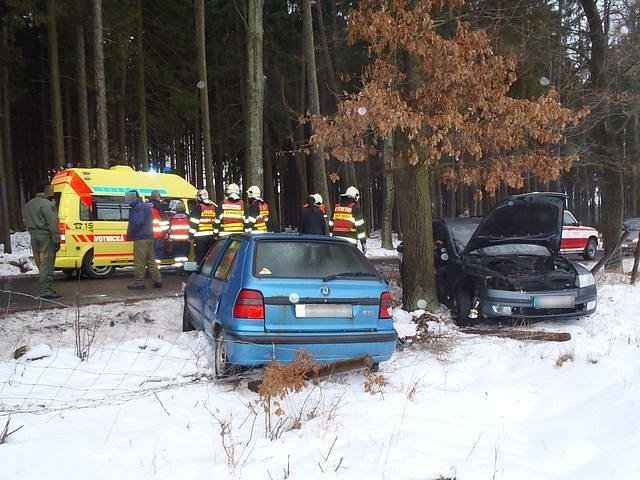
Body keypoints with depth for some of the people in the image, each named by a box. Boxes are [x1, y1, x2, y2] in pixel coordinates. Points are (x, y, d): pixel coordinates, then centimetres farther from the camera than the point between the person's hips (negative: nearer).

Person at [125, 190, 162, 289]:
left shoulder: (138, 207, -13)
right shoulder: (146, 205, 18)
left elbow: (136, 222, -25)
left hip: (141, 238, -10)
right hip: (149, 237, 10)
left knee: (139, 261, -5)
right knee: (150, 260, 13)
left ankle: (139, 282, -1)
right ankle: (157, 280, 14)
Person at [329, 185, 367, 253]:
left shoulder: (336, 207, 12)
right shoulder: (354, 208, -5)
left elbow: (331, 225, 16)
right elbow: (360, 226, -7)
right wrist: (363, 242, -3)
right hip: (350, 241, -5)